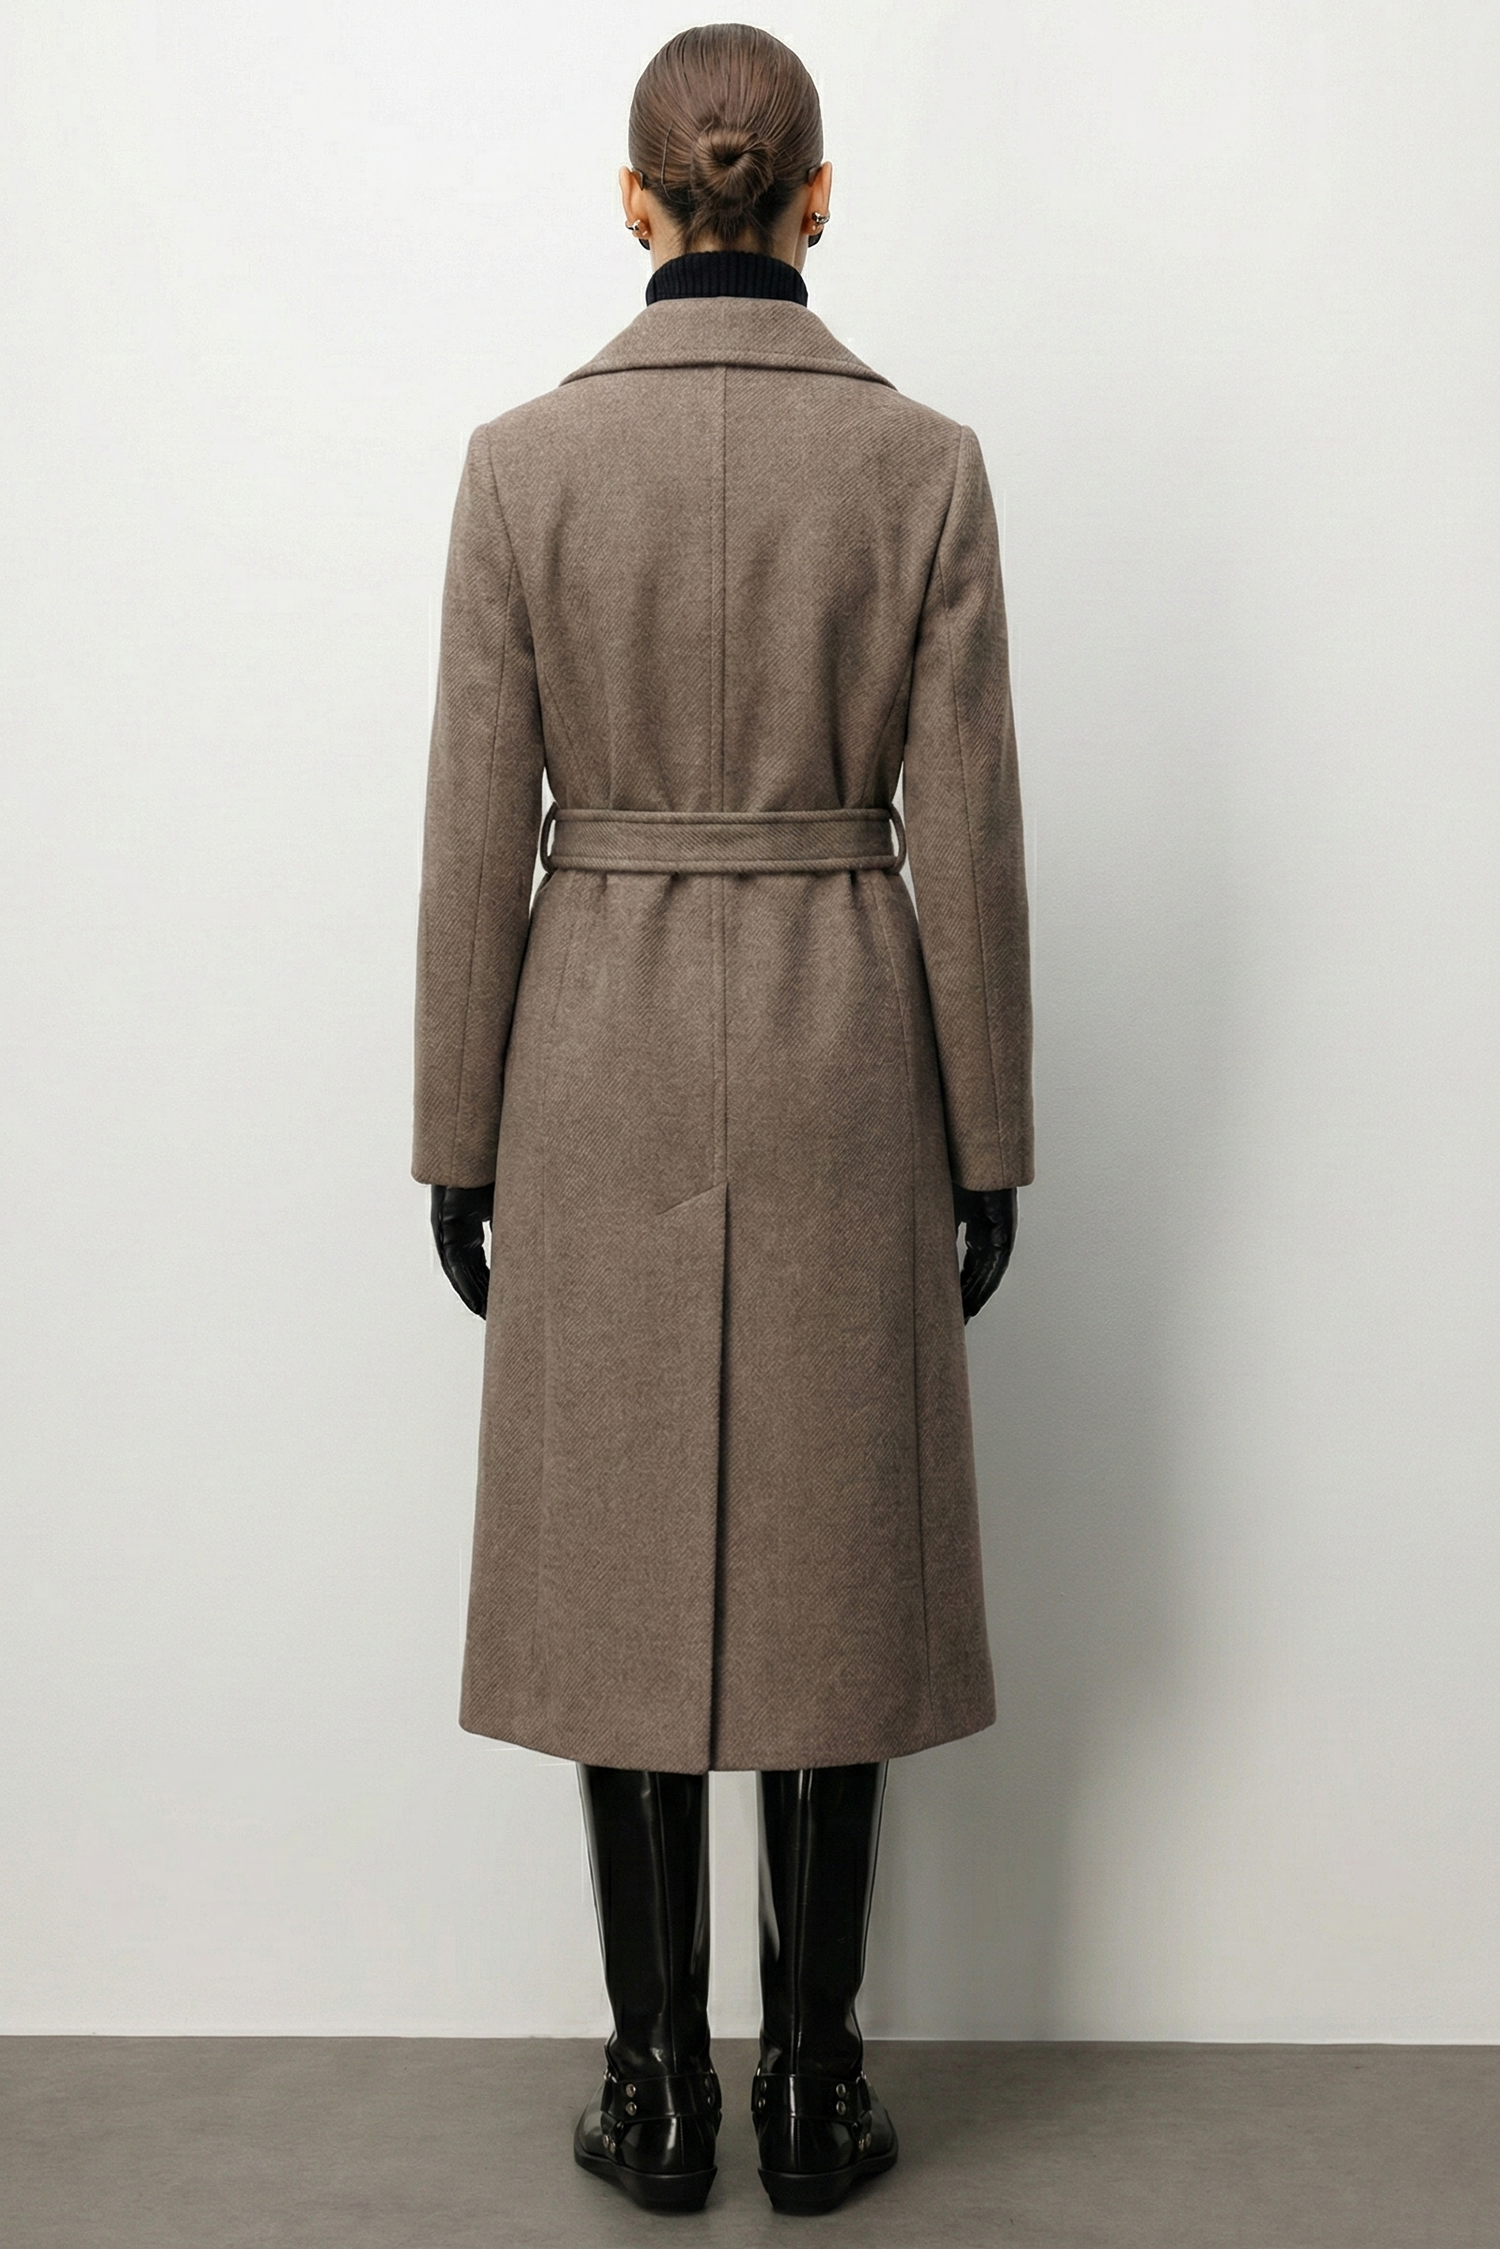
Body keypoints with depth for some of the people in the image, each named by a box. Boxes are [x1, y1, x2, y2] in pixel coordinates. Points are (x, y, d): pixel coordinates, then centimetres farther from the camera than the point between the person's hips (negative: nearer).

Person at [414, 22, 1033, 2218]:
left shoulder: (526, 459, -4)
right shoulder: (923, 460, -4)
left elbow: (479, 830, -4)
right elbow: (965, 834, -4)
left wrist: (460, 1133, 5)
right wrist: (989, 1137, 5)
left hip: (601, 1054, 0)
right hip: (844, 1051, 0)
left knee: (626, 1566, 10)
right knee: (833, 1567, 10)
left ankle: (659, 2086, 20)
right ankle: (814, 2083, 21)